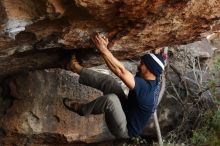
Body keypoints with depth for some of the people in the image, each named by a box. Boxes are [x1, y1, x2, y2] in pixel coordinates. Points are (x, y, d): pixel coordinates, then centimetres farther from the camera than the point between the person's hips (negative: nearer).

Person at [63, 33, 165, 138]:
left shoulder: (145, 88, -32)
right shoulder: (149, 79, -6)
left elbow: (120, 71, -37)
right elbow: (121, 70, 0)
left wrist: (103, 48, -33)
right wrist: (105, 48, -8)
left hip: (125, 130, -9)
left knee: (111, 99, -33)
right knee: (109, 81, -1)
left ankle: (82, 109, -8)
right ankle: (78, 69, 12)